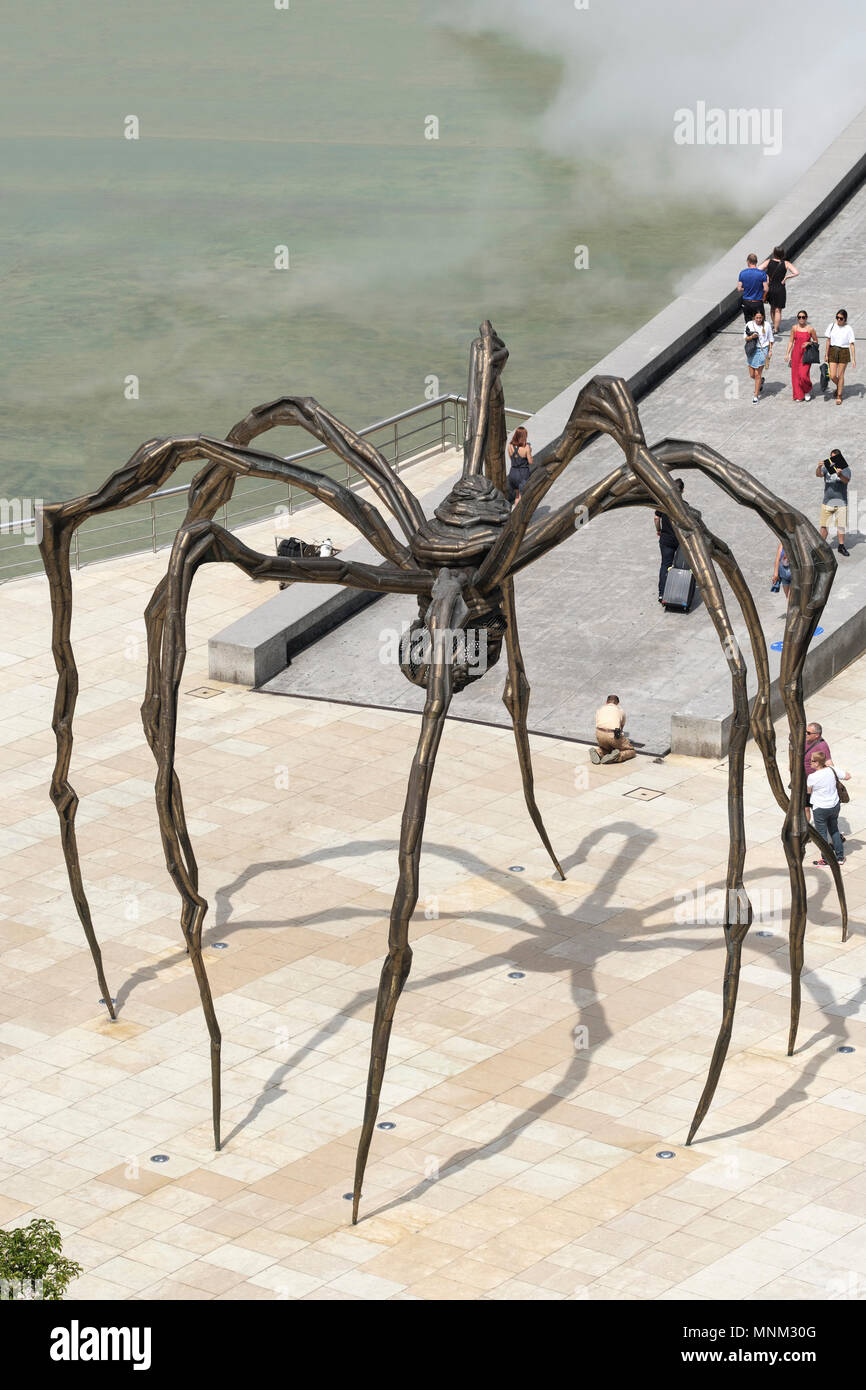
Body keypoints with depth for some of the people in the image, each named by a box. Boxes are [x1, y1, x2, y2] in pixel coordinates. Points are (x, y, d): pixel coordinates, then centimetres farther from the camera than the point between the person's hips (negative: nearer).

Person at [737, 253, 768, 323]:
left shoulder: (742, 273, -5)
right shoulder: (762, 273, -11)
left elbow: (739, 288, -3)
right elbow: (765, 289, -11)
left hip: (746, 302, 2)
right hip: (758, 303, -2)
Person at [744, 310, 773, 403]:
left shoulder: (766, 325, -5)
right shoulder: (749, 325, -3)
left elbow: (771, 339, 6)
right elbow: (745, 338, 2)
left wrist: (770, 350, -2)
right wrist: (751, 337, -19)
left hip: (762, 351, -3)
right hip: (752, 351, 3)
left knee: (757, 375, -4)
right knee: (752, 375, 10)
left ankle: (756, 396, 7)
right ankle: (761, 381, 46)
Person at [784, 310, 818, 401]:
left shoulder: (810, 329, -5)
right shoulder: (794, 328, 2)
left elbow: (816, 341, 6)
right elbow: (791, 341, 7)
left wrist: (808, 343, -14)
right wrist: (787, 354, 3)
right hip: (796, 353, 3)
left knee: (803, 375, -12)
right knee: (796, 375, 4)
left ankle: (808, 391, 16)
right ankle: (799, 395, 18)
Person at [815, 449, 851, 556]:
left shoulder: (845, 469, -1)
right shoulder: (826, 468, 4)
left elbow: (846, 480, -21)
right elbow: (818, 474, -15)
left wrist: (840, 475, -42)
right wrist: (819, 467, -38)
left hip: (841, 502, -1)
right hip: (827, 502, 1)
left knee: (841, 526, 3)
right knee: (824, 526, 4)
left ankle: (841, 546, 14)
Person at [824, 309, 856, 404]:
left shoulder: (848, 329, -7)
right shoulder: (831, 326, 0)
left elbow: (851, 344, -7)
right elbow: (828, 341, 5)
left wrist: (853, 359, -11)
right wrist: (826, 355, 5)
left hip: (844, 352, -2)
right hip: (833, 351, 2)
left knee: (840, 375, 3)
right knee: (832, 376, -2)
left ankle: (839, 396, 18)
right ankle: (838, 386, 32)